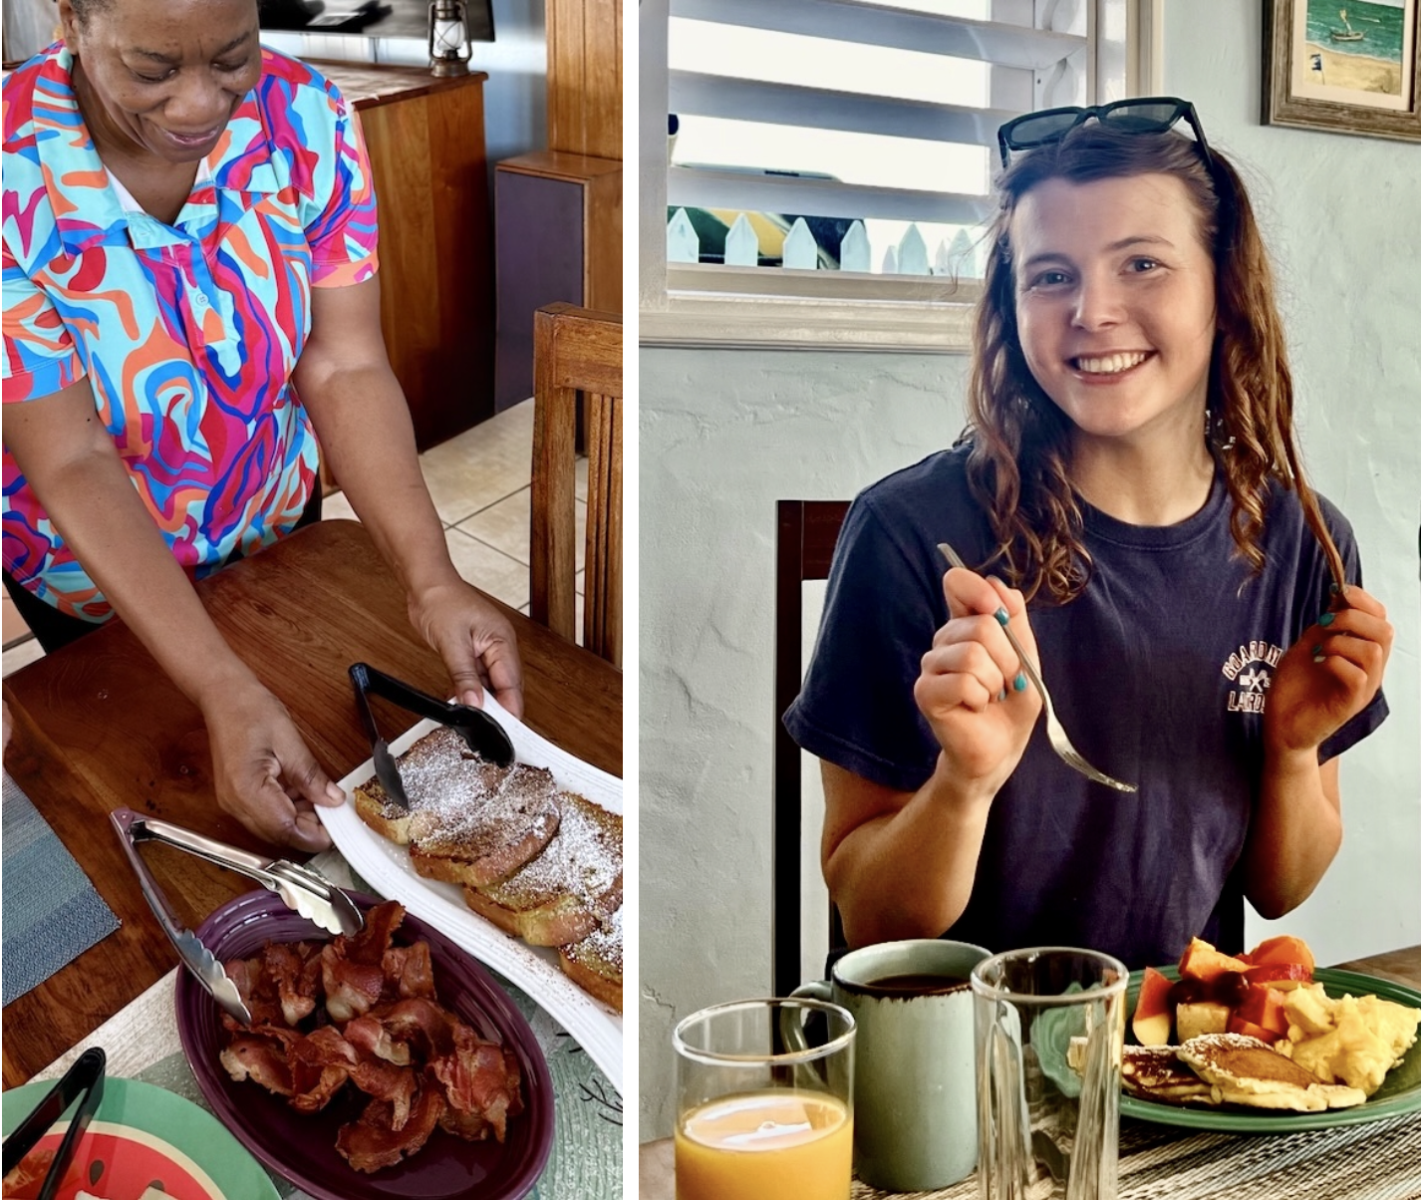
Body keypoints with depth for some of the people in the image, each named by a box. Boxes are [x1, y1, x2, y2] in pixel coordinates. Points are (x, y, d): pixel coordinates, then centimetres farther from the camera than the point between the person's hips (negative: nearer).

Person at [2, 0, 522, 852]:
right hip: (95, 571, -3)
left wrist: (431, 580, -36)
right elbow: (73, 464, -33)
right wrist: (225, 692, -43)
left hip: (279, 523, 3)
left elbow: (344, 367, -22)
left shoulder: (307, 118, -22)